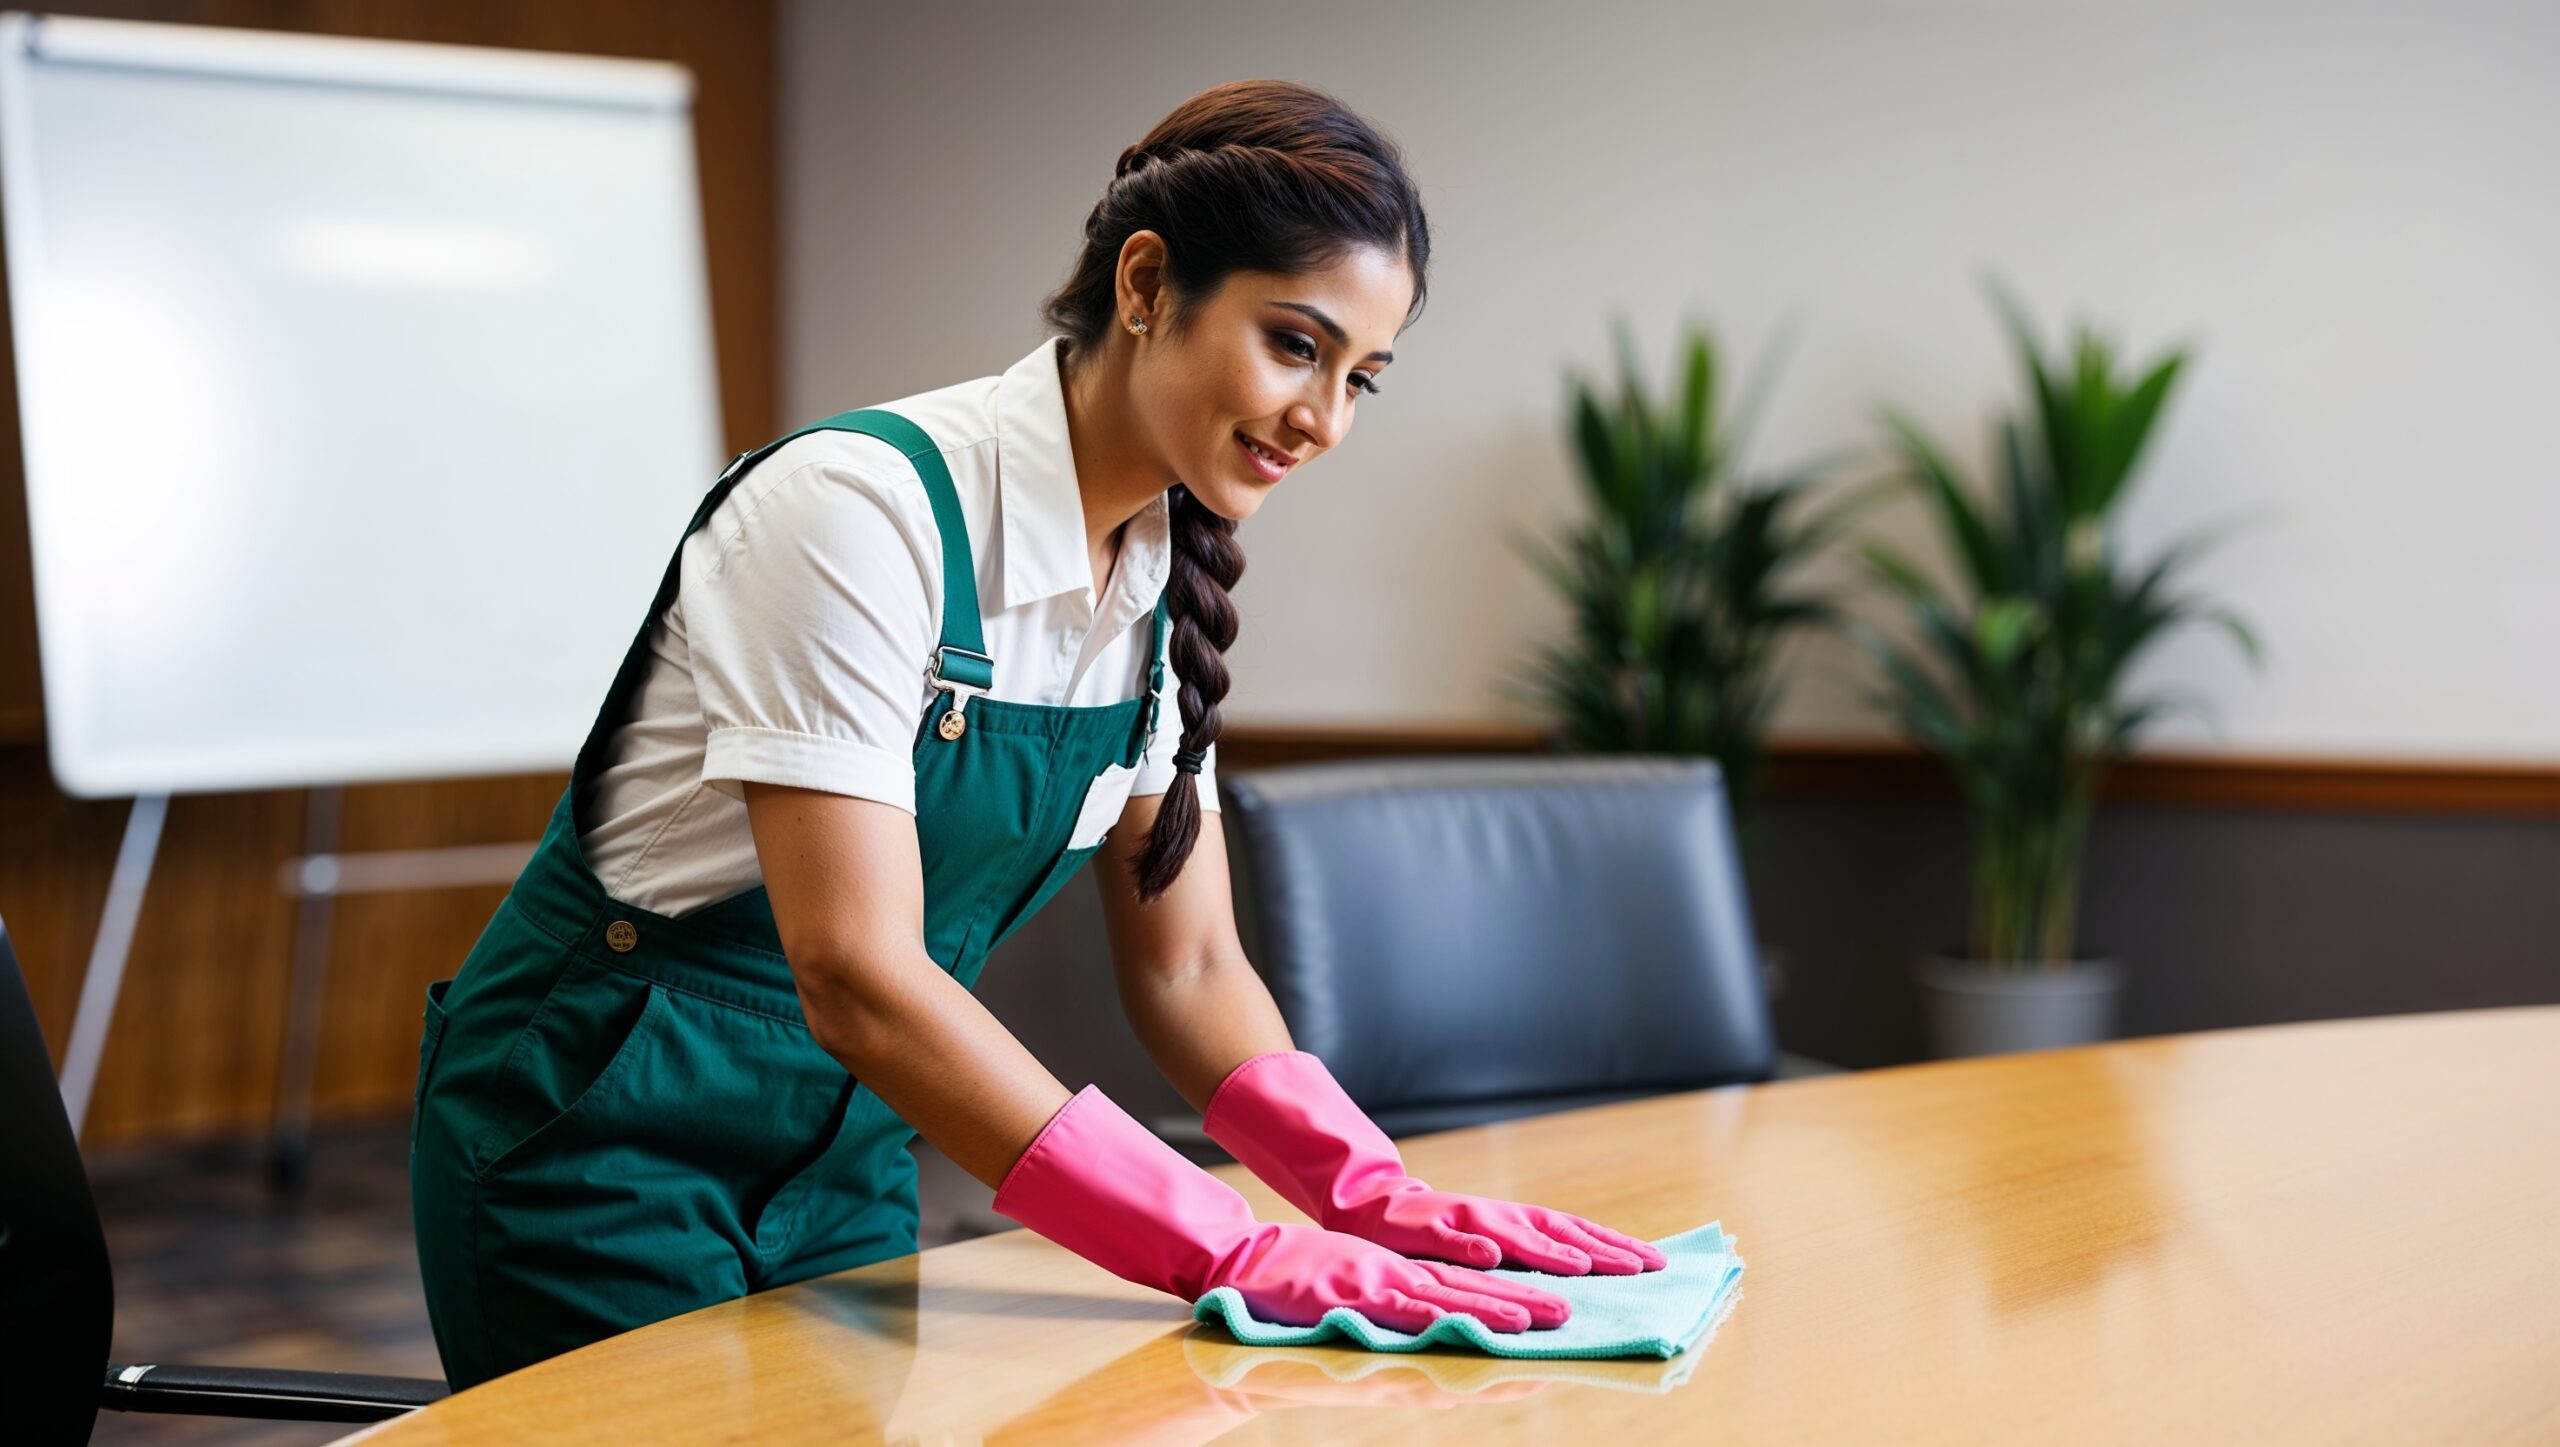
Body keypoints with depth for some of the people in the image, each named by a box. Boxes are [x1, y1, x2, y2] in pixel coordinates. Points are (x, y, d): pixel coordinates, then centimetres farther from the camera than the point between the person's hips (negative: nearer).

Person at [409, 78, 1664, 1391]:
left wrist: (1373, 1196, -14)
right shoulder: (864, 508, -25)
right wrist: (1234, 1253, -33)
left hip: (846, 1148, 7)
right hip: (606, 1131, -6)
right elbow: (856, 976, -31)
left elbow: (1187, 967, 3)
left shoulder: (1167, 578, -3)